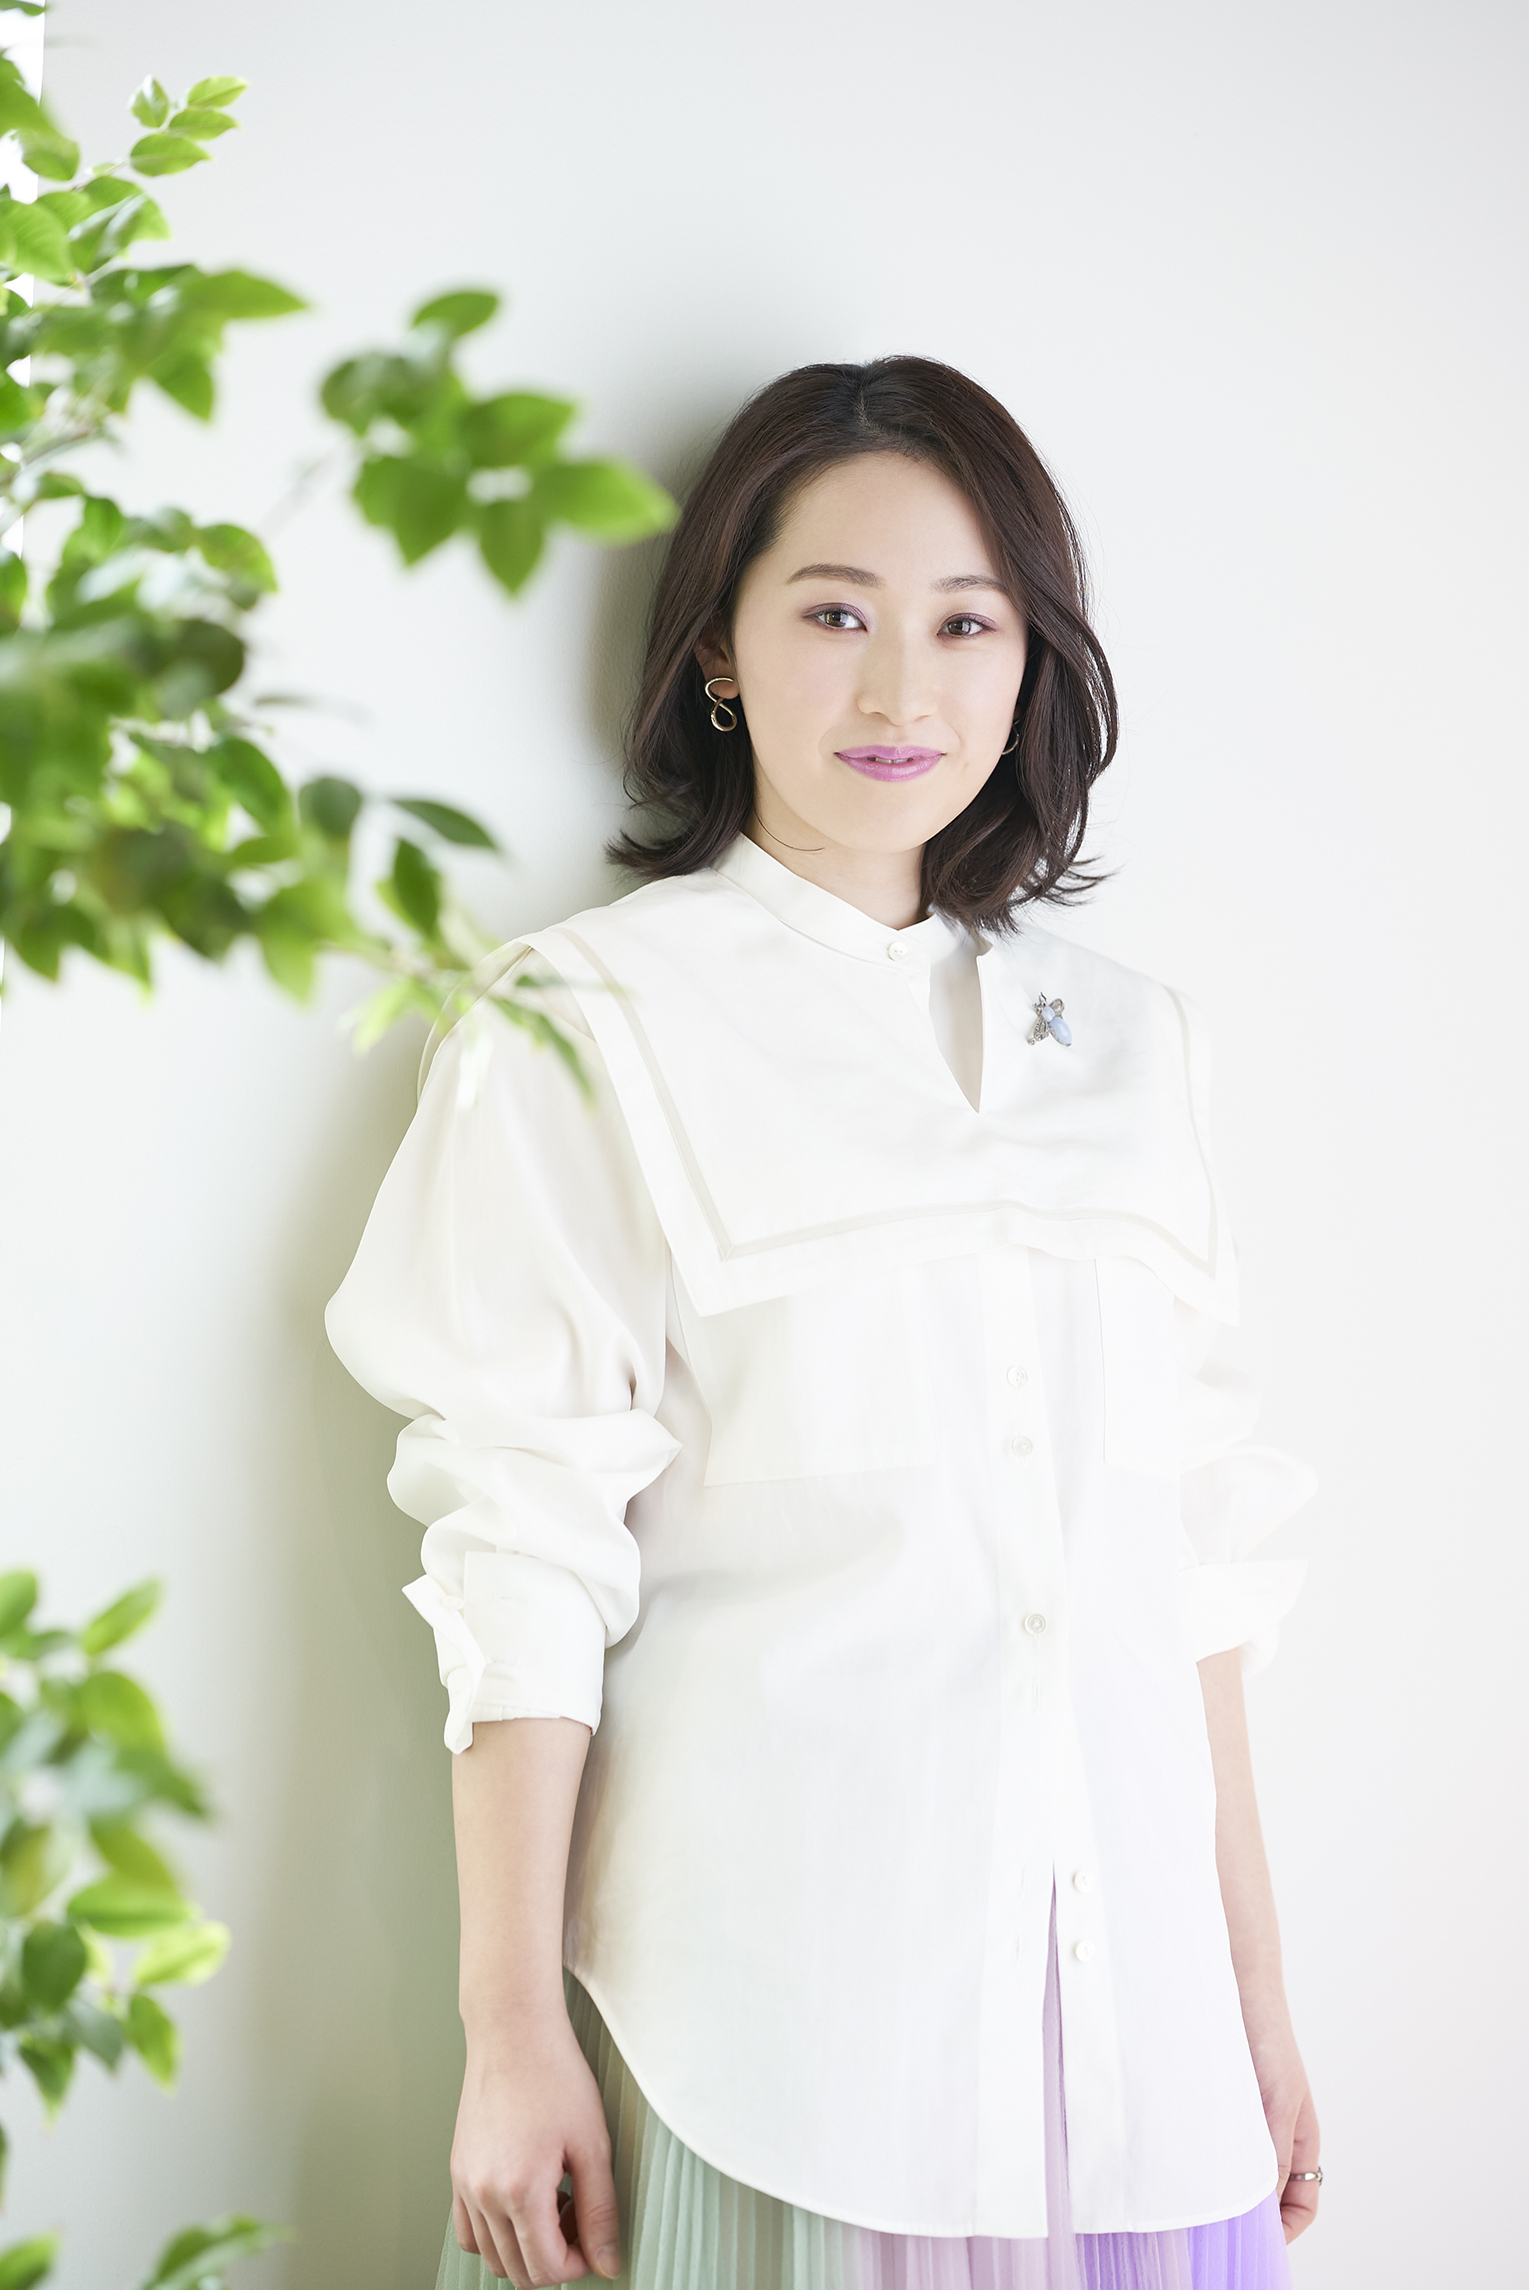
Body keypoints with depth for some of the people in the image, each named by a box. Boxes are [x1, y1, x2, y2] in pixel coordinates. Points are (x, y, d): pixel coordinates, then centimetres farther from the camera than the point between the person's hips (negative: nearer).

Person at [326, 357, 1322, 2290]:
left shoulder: (1125, 1043, 11)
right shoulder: (597, 1028, -3)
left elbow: (1196, 1540, 11)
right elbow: (524, 1549, -7)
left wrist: (1255, 1987, 10)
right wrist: (513, 2032, -10)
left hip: (1112, 1972, 4)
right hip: (761, 1990, -4)